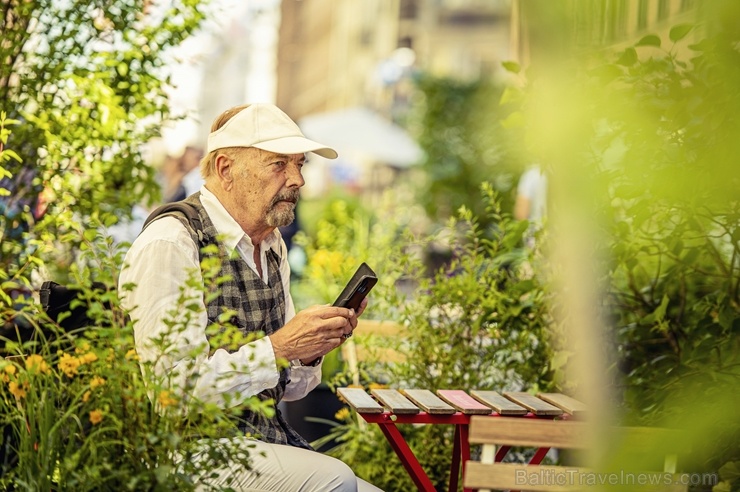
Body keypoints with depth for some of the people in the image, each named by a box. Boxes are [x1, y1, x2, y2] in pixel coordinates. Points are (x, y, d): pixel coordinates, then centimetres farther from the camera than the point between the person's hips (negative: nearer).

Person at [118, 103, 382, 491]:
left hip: (269, 440, 8)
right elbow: (172, 384, -20)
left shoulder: (273, 246, 13)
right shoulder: (168, 245, -14)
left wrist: (311, 350, -3)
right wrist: (278, 348, -20)